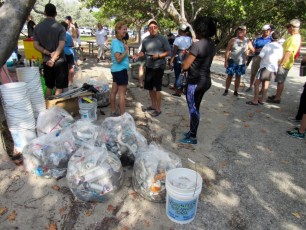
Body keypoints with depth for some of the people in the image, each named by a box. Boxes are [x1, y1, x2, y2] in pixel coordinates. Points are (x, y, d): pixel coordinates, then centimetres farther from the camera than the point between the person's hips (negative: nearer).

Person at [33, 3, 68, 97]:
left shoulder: (37, 27, 5)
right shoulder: (60, 27, -7)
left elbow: (36, 45, -1)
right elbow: (61, 45, -18)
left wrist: (49, 53, -6)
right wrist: (53, 59, -19)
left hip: (46, 61, 5)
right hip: (59, 61, -4)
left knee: (49, 87, 16)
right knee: (59, 88, 1)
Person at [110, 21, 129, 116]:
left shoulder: (120, 41, 11)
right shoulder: (116, 42, -17)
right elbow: (118, 59, -25)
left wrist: (124, 47, 6)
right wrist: (126, 50, -15)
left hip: (116, 69, 10)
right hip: (121, 70, -10)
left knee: (114, 91, 13)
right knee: (122, 93, -6)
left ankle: (113, 112, 24)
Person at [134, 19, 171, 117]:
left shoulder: (162, 39, -8)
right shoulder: (145, 40, 6)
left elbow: (168, 52, -6)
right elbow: (143, 51, 14)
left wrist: (158, 55, -21)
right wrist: (138, 55, -8)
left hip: (158, 67, -6)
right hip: (148, 66, 6)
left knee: (157, 88, -3)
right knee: (150, 87, 13)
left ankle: (158, 109, 8)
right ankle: (153, 105, 30)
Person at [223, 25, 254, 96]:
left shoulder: (247, 41, 3)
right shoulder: (233, 40, -4)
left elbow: (253, 50, 9)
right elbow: (227, 51, -5)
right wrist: (226, 61, -9)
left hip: (241, 62, 3)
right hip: (232, 61, -2)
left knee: (238, 77, 10)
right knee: (230, 75, 1)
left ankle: (236, 91, 20)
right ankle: (226, 90, 12)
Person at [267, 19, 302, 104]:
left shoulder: (293, 38, -19)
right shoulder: (297, 37, 13)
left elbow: (288, 53, -25)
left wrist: (281, 64, -23)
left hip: (284, 64, -10)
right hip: (285, 63, 10)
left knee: (280, 81, -3)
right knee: (280, 81, 16)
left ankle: (277, 99, 4)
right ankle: (277, 96, 26)